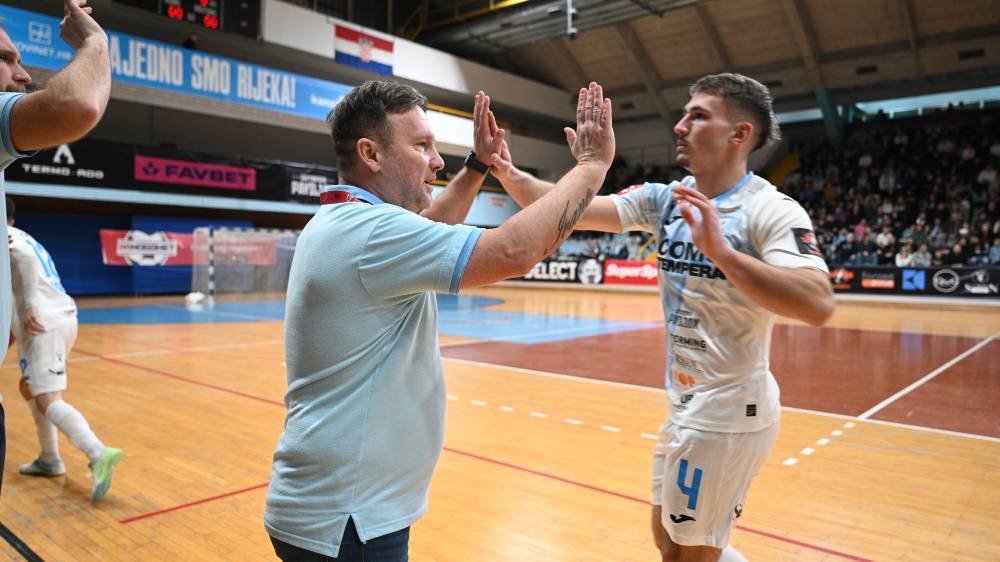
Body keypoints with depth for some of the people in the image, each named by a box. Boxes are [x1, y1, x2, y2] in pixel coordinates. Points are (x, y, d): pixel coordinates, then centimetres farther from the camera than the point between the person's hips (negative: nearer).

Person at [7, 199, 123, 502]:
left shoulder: (6, 235, 0)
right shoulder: (27, 238, 27)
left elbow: (27, 259, -20)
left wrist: (30, 307, -24)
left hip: (42, 322, -9)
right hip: (65, 317, 9)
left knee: (48, 400, -14)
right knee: (29, 387, 24)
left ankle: (99, 455, -31)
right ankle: (50, 459, 26)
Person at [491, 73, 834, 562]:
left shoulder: (771, 210, -17)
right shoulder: (665, 199, 2)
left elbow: (817, 305, -32)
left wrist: (720, 251, -40)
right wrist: (508, 174, -21)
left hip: (727, 410, -7)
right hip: (688, 404, 7)